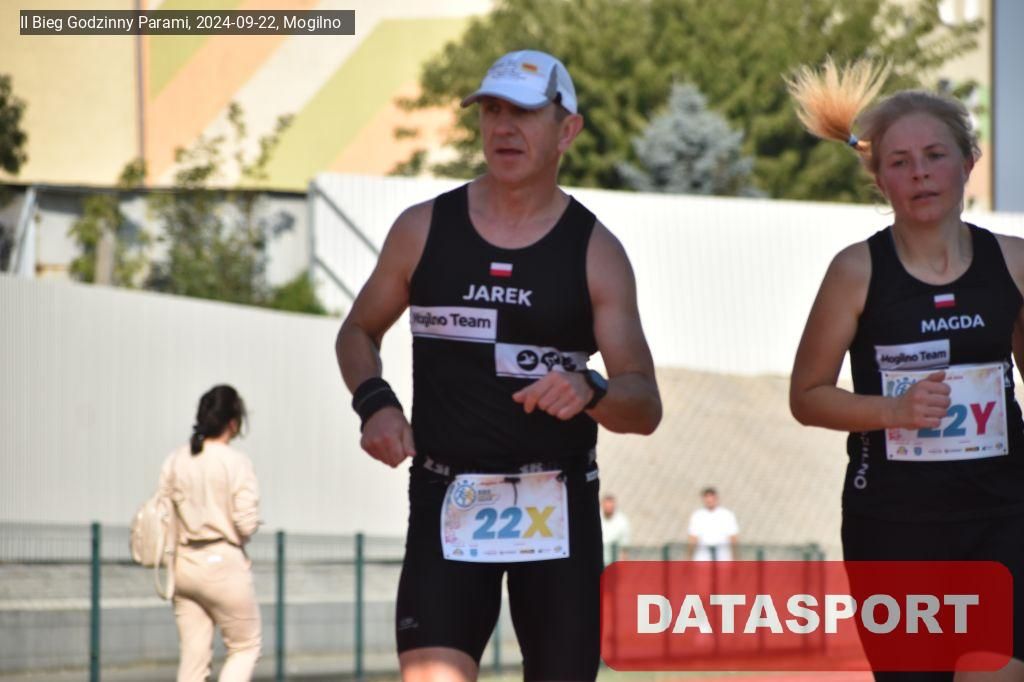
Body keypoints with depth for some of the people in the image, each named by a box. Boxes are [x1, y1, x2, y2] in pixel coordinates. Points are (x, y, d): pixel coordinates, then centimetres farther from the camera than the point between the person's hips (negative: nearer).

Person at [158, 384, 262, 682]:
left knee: (194, 654, 9)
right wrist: (234, 536, 6)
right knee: (245, 647, 9)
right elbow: (246, 523, -14)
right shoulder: (236, 463, -12)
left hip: (183, 565, 5)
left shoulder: (174, 461, 2)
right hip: (223, 563, -5)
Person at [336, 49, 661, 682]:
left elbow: (646, 405, -3)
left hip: (559, 510, 0)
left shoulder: (595, 251, 1)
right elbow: (358, 332, 18)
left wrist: (590, 391, -26)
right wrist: (375, 403, -2)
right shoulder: (424, 229, 4)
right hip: (448, 506, 0)